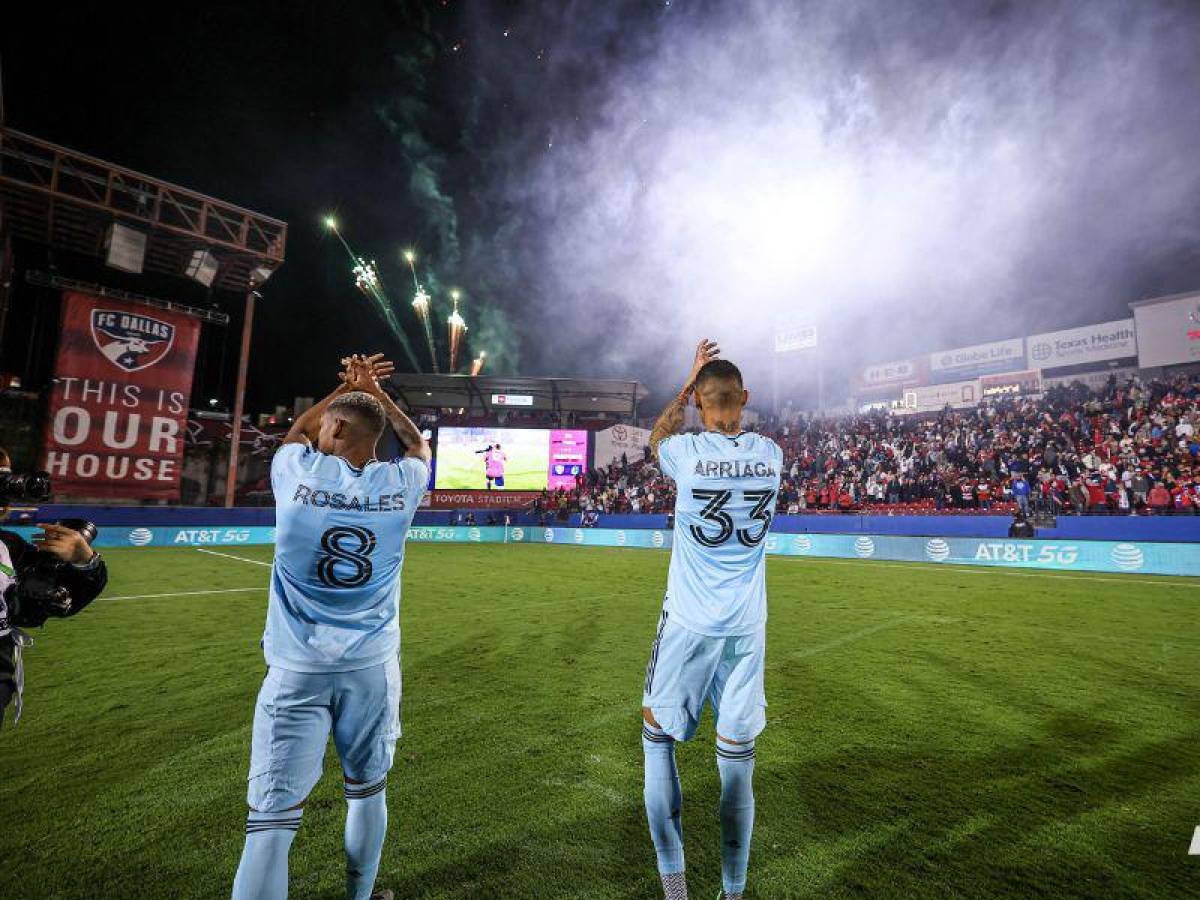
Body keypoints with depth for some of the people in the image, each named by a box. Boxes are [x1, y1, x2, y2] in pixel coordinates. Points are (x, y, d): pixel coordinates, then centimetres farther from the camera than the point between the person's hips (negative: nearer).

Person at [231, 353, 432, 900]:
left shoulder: (297, 471, -7)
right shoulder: (398, 484, -5)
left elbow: (294, 435, 18)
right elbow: (419, 446, 19)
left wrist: (346, 387, 23)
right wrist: (376, 393, 22)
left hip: (297, 670, -1)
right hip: (372, 667, 2)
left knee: (272, 820, 3)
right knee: (368, 792, 20)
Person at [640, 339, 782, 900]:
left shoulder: (685, 452, -12)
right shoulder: (771, 455, -3)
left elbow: (658, 435, 14)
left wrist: (689, 382, 18)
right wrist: (728, 393, 24)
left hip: (689, 626, -3)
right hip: (746, 629, 3)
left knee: (657, 738, 16)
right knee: (737, 757, 13)